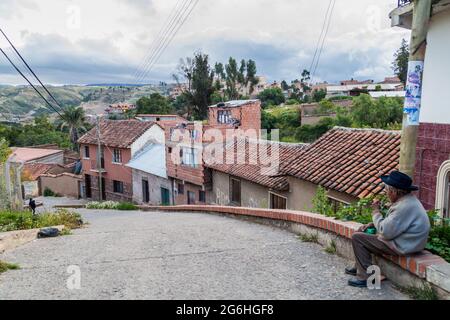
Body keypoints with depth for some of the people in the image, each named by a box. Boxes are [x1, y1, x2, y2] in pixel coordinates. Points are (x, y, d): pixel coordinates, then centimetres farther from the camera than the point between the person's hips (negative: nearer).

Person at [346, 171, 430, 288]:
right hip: (400, 239, 11)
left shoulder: (405, 206, -28)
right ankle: (359, 267, 26)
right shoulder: (407, 199, 5)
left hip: (401, 246, -11)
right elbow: (391, 221, 17)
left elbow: (386, 232, -26)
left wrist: (376, 211, -12)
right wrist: (372, 224, 5)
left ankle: (366, 277, -4)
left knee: (357, 237, -10)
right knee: (362, 231, 19)